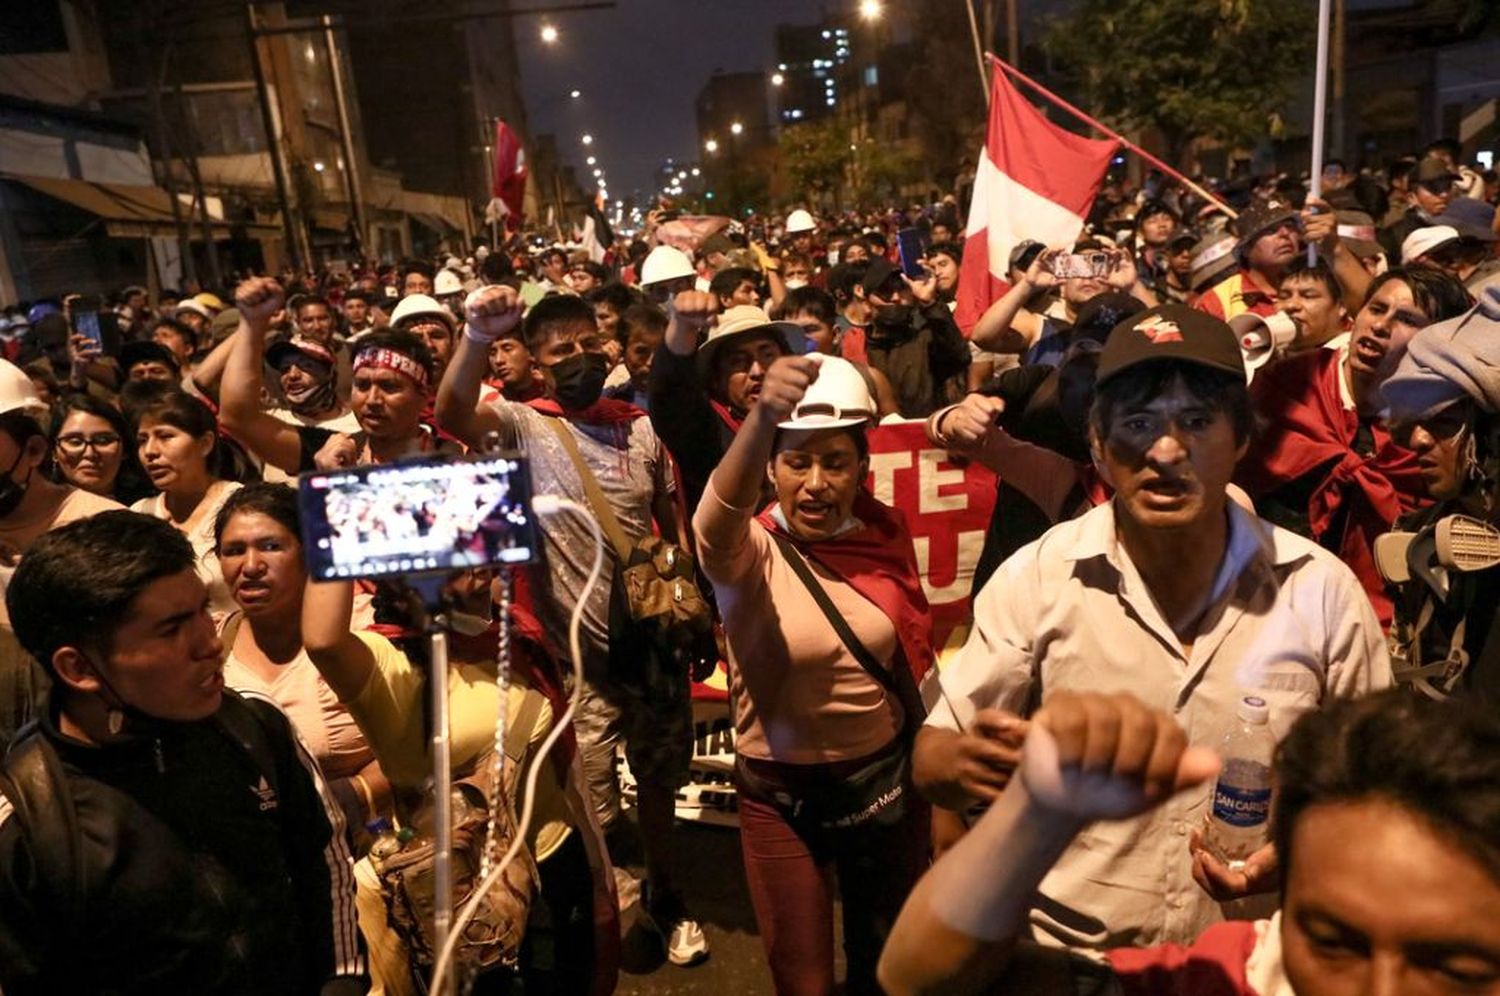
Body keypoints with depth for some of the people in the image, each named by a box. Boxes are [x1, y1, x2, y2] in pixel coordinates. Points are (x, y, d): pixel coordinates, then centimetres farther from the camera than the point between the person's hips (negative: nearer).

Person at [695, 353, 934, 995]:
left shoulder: (886, 534, -5)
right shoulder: (749, 550, -16)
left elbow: (915, 661, 6)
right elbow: (719, 519, -42)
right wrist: (762, 417, -61)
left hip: (887, 778, 3)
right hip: (782, 794, -3)